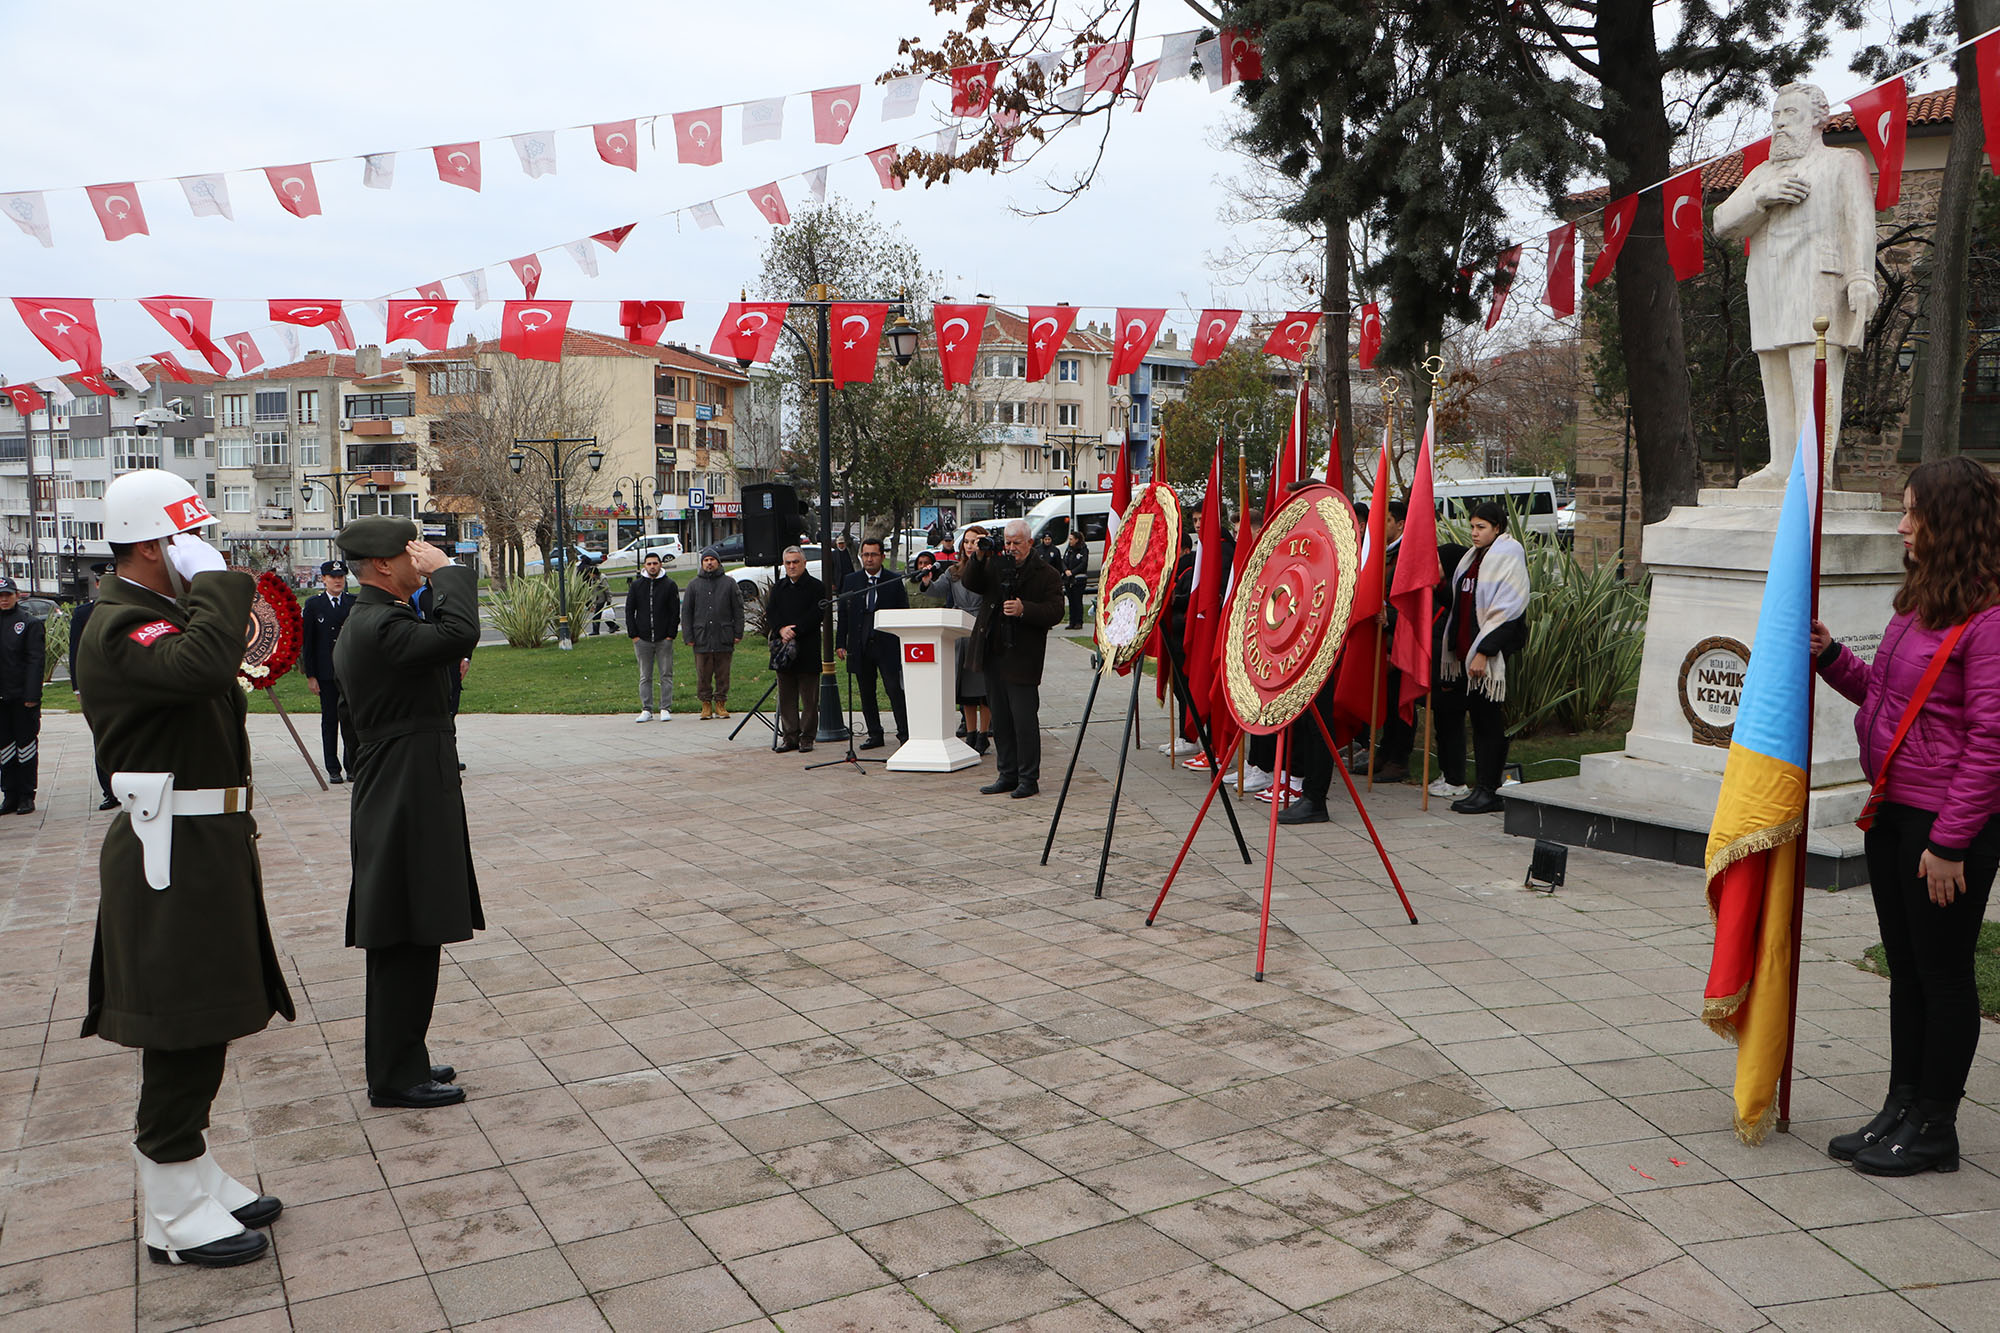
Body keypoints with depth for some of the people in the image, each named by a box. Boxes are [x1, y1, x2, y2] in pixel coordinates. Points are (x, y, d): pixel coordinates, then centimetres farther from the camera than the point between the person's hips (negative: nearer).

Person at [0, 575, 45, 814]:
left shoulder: (30, 624, -2)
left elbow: (37, 661, -7)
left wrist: (32, 695, -13)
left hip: (23, 697, -4)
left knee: (26, 745, 1)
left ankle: (26, 797, 8)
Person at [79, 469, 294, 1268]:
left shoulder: (167, 614, 17)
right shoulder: (118, 627, -17)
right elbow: (202, 664, -37)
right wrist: (216, 580, -25)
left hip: (207, 843, 10)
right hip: (173, 854, -10)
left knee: (200, 1028, 17)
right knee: (181, 1032, -2)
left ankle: (197, 1179, 30)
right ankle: (174, 1216, 11)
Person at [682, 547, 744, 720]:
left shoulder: (729, 583, 8)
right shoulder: (694, 584, 10)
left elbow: (738, 610, 8)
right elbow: (686, 612, 9)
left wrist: (738, 633, 1)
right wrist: (688, 636, 1)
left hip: (724, 639, 0)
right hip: (701, 639, 0)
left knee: (723, 674, 4)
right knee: (703, 675, 2)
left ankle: (721, 703, 13)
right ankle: (706, 703, 11)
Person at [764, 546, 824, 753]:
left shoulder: (815, 587, -1)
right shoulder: (778, 587, 15)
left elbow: (815, 615, -10)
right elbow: (770, 613, 6)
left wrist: (794, 631, -18)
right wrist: (781, 629, -12)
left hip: (807, 649, -5)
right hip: (783, 648, 5)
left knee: (809, 698, -1)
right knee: (786, 697, 7)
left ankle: (807, 738, 5)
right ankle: (790, 736, 14)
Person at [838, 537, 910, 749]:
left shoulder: (894, 582, 2)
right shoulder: (851, 581, 9)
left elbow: (904, 614, 4)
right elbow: (843, 614, 10)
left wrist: (904, 644, -2)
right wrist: (841, 643, 4)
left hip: (887, 645, -3)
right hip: (860, 646, 3)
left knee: (894, 690, -7)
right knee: (866, 693, 8)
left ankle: (904, 733, 1)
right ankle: (875, 735, 17)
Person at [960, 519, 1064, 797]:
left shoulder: (1046, 574, -2)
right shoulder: (995, 565, 12)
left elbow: (1055, 612, -10)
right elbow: (970, 583, 3)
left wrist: (1024, 610, -23)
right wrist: (978, 558, -12)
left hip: (1022, 658, -6)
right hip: (993, 655, 6)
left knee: (1024, 719, -4)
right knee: (1000, 720, 12)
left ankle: (1028, 779, 6)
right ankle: (1008, 775, 22)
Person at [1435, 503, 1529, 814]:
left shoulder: (1508, 556, -9)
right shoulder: (1472, 556, 17)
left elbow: (1506, 609, -15)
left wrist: (1483, 652, -19)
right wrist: (1451, 651, 17)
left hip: (1489, 656, -9)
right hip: (1463, 652, 9)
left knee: (1487, 721, -4)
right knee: (1446, 707, 11)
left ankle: (1488, 791, 3)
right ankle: (1453, 779, 22)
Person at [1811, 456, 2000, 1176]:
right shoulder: (1919, 602, 11)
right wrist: (1831, 657, 7)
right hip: (1892, 812, 9)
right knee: (1905, 969, 16)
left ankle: (1935, 1128, 18)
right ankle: (1902, 1109, 28)